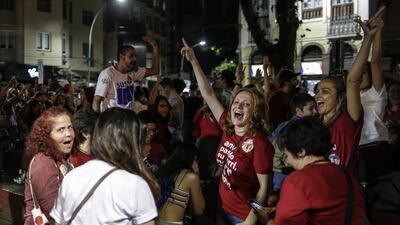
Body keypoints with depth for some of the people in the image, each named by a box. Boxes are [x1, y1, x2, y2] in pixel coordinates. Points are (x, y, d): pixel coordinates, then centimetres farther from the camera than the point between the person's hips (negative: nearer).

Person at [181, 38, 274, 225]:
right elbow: (208, 95, 1)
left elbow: (264, 187, -16)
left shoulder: (259, 143, -19)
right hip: (223, 210, 6)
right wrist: (193, 61, 0)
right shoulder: (228, 129, -3)